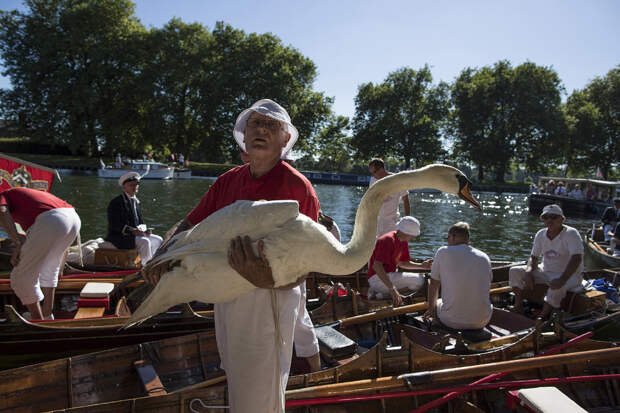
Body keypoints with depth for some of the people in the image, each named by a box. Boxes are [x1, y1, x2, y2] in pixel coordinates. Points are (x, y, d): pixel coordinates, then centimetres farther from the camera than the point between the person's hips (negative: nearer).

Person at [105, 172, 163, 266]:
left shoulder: (137, 202, 15)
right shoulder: (116, 202, -10)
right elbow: (114, 224, -17)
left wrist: (144, 230, -3)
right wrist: (132, 231, -26)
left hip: (136, 233, 8)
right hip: (119, 236, -8)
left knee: (158, 240, -2)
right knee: (144, 241, -29)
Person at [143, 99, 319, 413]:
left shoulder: (297, 187, -14)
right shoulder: (227, 181, 6)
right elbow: (190, 225, 10)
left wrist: (266, 279, -38)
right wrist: (163, 254, -9)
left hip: (268, 300, -6)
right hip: (226, 298, 6)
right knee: (236, 387, 25)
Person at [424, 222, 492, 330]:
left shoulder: (443, 252, -4)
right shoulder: (484, 257, 5)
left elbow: (433, 285, 5)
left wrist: (431, 308, 22)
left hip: (452, 321, -3)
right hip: (482, 322, 3)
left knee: (436, 304, 28)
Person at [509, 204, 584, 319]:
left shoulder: (571, 233, -16)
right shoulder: (541, 234, 1)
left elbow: (577, 259, -25)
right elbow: (534, 257, 6)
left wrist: (562, 279, -38)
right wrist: (528, 273, -16)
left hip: (569, 275, -6)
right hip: (546, 272, 6)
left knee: (557, 286, -40)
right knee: (515, 271, -7)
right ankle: (518, 307, -6)